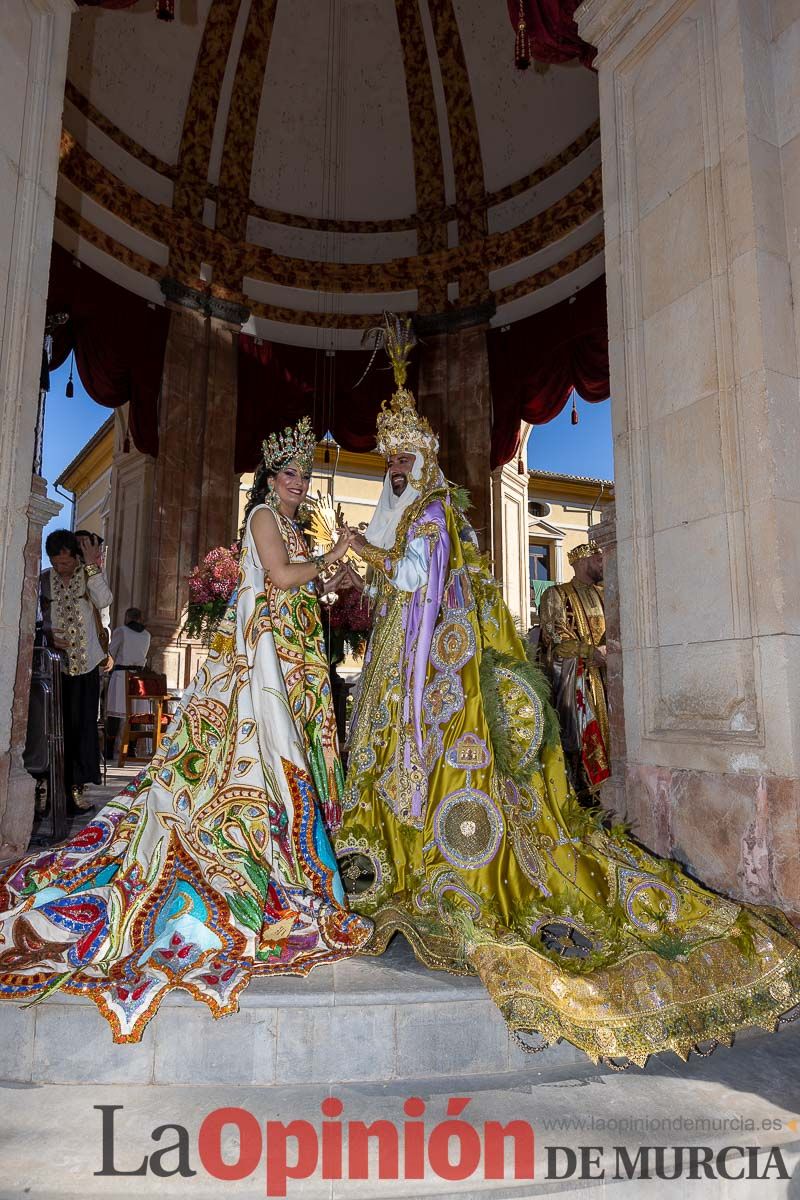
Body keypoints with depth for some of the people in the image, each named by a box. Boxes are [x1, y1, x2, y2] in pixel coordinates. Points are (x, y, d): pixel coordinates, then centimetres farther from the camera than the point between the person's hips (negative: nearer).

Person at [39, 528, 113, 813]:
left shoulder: (90, 574, 0)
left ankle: (76, 785, 9)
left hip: (85, 663, -1)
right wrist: (48, 634, -8)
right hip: (54, 662, 1)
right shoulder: (44, 579, 3)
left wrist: (92, 566, -18)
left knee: (82, 725, 1)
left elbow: (104, 601, -17)